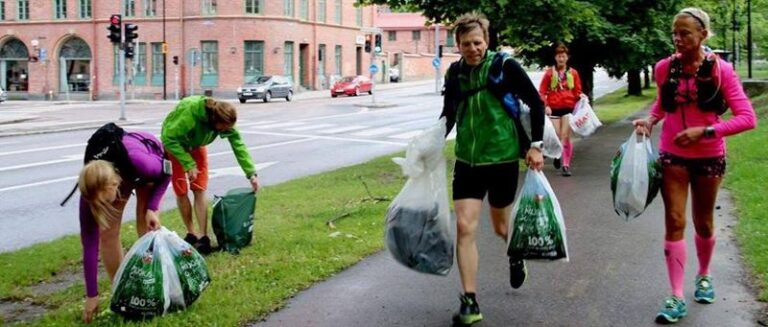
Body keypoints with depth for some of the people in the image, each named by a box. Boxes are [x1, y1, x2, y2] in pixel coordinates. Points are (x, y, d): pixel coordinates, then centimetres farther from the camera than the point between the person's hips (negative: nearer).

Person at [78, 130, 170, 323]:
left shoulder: (138, 161, -46)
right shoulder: (92, 189, -37)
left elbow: (167, 172, -20)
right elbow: (89, 245, -31)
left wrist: (152, 208, -30)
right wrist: (92, 295, -29)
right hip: (122, 175, 1)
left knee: (148, 228, -13)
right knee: (108, 234, -11)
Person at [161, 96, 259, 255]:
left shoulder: (225, 121, -26)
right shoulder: (189, 112, -42)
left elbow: (238, 145, -20)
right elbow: (168, 138, -35)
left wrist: (251, 173, -24)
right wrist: (189, 164, -35)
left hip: (197, 146, 4)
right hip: (174, 145, -4)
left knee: (199, 190, -5)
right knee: (181, 191, -3)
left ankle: (203, 237, -5)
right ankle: (191, 234, 10)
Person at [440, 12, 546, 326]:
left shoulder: (504, 66, -10)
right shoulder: (455, 73, 2)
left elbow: (536, 103, -4)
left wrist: (535, 145, -8)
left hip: (502, 159, -3)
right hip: (467, 161, 3)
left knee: (501, 227, 13)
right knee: (465, 227, -8)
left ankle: (516, 256, 50)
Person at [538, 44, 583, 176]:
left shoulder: (573, 73, 5)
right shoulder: (549, 73, 3)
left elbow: (577, 91, 10)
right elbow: (542, 91, 3)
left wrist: (581, 97, -11)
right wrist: (546, 105, -8)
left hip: (568, 108, 0)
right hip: (554, 108, 0)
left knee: (566, 136, -5)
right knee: (556, 136, 1)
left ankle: (566, 165, -2)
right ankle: (556, 156, 32)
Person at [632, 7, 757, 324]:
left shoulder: (720, 69, -13)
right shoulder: (665, 67, -5)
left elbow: (747, 117, -15)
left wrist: (704, 131, -23)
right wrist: (650, 120, -3)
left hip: (708, 157, -1)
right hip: (672, 155, 1)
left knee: (703, 222, 15)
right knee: (674, 222, -5)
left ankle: (704, 275, 41)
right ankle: (676, 297, -2)